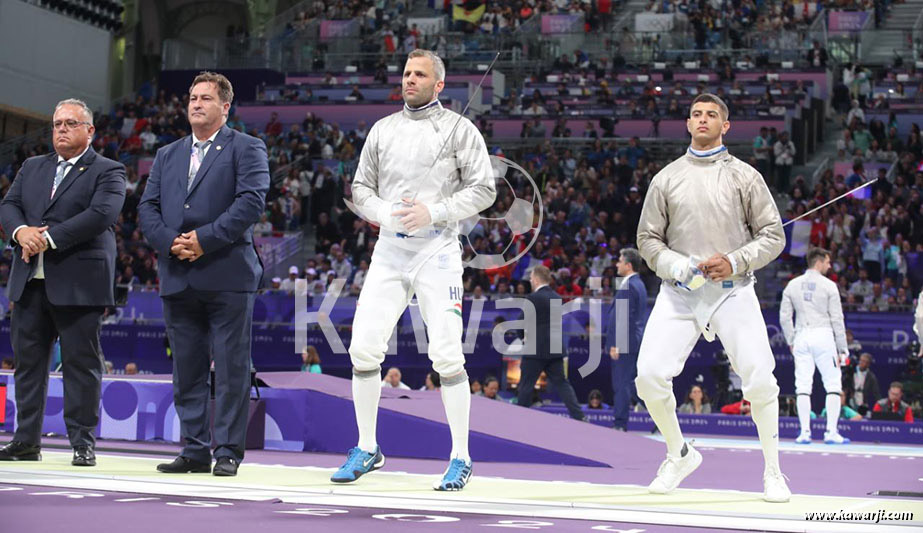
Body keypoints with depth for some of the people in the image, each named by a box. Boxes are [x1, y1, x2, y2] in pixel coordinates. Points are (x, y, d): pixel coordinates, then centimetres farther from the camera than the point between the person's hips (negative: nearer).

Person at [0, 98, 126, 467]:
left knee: (81, 363, -3)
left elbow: (102, 213, -15)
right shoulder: (32, 168, 19)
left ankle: (83, 443, 2)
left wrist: (49, 238, -18)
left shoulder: (107, 172, 1)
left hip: (78, 283, -5)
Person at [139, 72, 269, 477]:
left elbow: (252, 200, -11)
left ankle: (228, 452, 1)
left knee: (231, 368, -3)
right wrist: (170, 242, -6)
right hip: (178, 277, 5)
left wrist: (205, 239, -16)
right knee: (186, 370, 7)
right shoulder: (167, 155, 20)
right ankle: (195, 451, 13)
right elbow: (148, 207, 13)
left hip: (227, 276, -5)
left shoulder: (246, 149, 3)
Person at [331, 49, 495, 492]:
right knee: (363, 348, -2)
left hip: (436, 250, -4)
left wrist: (433, 212, -15)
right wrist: (384, 213, -6)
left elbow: (483, 190, -3)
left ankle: (461, 459, 2)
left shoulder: (458, 129, 1)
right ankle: (367, 450, 13)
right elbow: (361, 188, 15)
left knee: (446, 355, -9)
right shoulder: (383, 129, 13)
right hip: (389, 250, 4)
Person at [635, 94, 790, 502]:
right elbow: (648, 239, 9)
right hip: (680, 292, 2)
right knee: (650, 377, -12)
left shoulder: (744, 176, 2)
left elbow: (772, 236, 2)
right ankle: (680, 455, 13)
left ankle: (772, 471, 8)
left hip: (732, 290, -1)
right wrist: (676, 266, -11)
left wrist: (734, 262, -14)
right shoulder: (667, 178, 7)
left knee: (760, 382, -12)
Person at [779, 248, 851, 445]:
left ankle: (805, 432, 2)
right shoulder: (828, 285, -3)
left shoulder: (793, 285, 7)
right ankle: (831, 432, -3)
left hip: (801, 336, 3)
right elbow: (837, 319, -3)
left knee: (803, 385, 5)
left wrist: (791, 340, 16)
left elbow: (784, 317, 6)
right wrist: (842, 348, 2)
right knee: (833, 384, 3)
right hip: (823, 335, -3)